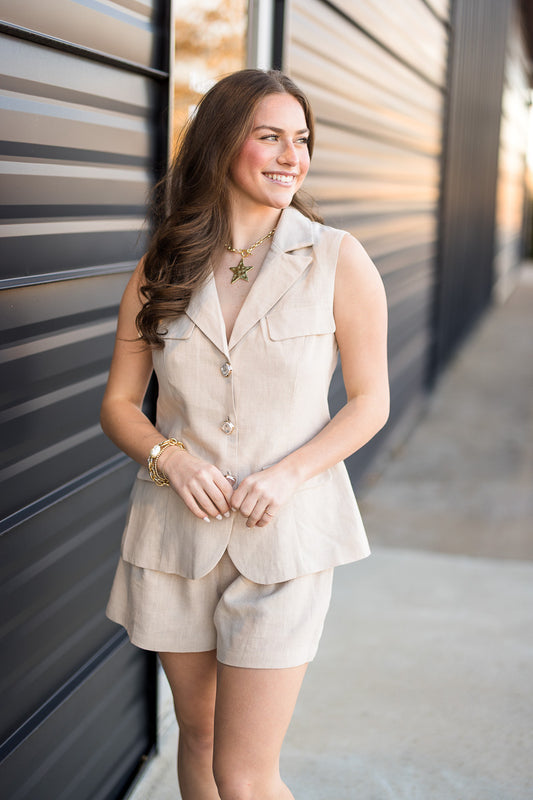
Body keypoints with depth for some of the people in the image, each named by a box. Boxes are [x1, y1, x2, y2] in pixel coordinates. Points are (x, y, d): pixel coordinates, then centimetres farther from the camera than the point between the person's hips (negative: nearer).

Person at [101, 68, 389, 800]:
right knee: (198, 736, 19)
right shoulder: (160, 270, 2)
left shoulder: (338, 261, -5)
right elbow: (119, 402, 7)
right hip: (177, 529, 3)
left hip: (284, 532, -3)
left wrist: (289, 473, -16)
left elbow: (371, 400, -1)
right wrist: (171, 458, -13)